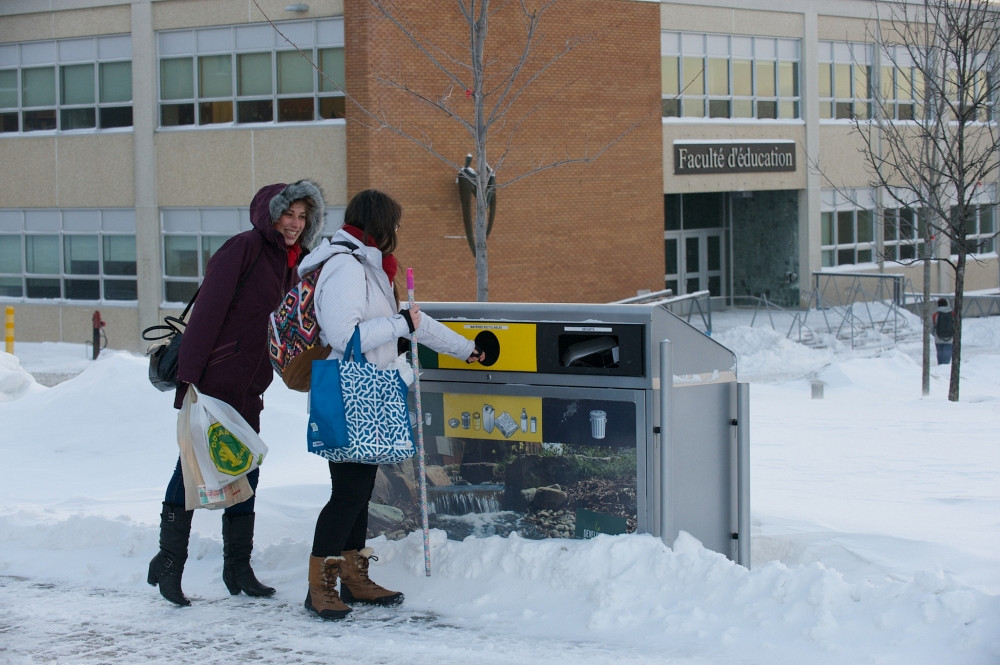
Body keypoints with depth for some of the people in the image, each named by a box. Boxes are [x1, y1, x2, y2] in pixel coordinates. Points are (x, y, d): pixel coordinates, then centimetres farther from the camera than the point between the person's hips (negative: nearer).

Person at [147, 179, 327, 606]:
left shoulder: (288, 266, 15)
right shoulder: (243, 250, -10)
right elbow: (207, 311, -17)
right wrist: (189, 375, -22)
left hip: (247, 389, 9)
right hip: (211, 383, -9)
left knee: (245, 475, 11)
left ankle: (238, 568, 19)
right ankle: (168, 560, 3)